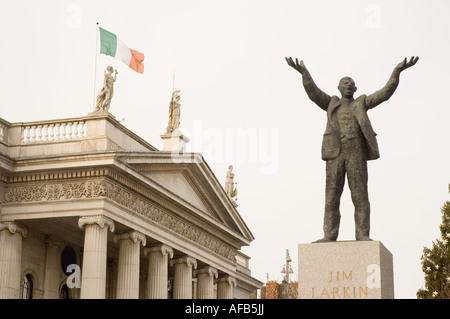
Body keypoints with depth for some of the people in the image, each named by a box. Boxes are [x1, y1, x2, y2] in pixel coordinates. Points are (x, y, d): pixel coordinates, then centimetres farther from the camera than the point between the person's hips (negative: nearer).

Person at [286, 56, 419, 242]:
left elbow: (384, 94, 8)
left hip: (357, 153, -1)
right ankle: (329, 236, -6)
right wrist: (304, 73, -9)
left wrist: (396, 72, -5)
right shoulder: (332, 104, 21)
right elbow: (314, 93, 7)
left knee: (360, 194, -7)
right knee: (332, 195, -4)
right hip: (335, 153, 1)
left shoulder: (362, 103, 19)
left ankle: (362, 235, -8)